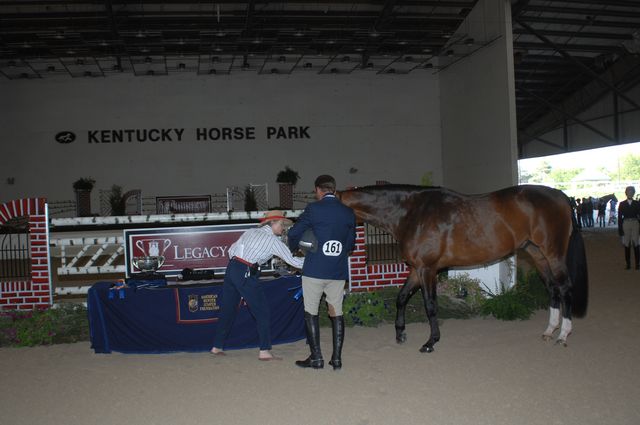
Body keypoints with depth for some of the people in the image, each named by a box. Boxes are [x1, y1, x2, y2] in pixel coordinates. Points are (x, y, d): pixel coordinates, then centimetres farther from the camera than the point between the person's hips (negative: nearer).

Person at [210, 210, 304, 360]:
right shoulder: (274, 241, 0)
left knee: (228, 309, 16)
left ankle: (217, 347, 24)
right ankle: (264, 351, 1)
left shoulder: (251, 232, 18)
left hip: (231, 268, 7)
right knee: (262, 312, 1)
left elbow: (232, 249, 16)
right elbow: (293, 261, -3)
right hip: (246, 274, -7)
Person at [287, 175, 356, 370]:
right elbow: (351, 244, 12)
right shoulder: (348, 212, 5)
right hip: (338, 272, 4)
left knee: (311, 312, 8)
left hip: (314, 270, -4)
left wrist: (292, 247, 19)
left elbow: (294, 234, -3)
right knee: (336, 313, 12)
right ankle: (337, 358, 13)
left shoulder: (313, 209, -8)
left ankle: (316, 357, 9)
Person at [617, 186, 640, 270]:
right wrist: (620, 229, -3)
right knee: (627, 245, 2)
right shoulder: (622, 204, 5)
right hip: (626, 224, 0)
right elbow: (619, 217, 3)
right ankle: (628, 264, 8)